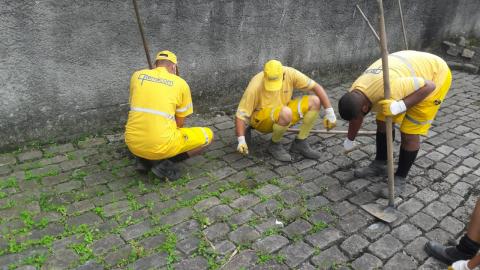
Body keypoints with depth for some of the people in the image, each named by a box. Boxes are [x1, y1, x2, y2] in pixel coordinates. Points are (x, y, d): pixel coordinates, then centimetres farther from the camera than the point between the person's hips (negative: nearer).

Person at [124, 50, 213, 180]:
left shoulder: (137, 75, 10)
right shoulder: (181, 83, 2)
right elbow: (180, 122, 9)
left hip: (133, 144, 5)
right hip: (161, 146, -5)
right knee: (207, 136, 13)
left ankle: (144, 159, 15)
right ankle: (163, 161, 1)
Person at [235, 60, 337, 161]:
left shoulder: (290, 73, -17)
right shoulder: (255, 86, -27)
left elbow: (316, 87, -10)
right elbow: (241, 115, -23)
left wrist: (329, 112, -15)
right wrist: (241, 141, -33)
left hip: (283, 113, 5)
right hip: (261, 119, -5)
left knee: (315, 101, -13)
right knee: (285, 113, -38)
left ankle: (300, 143, -5)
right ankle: (274, 145, -10)